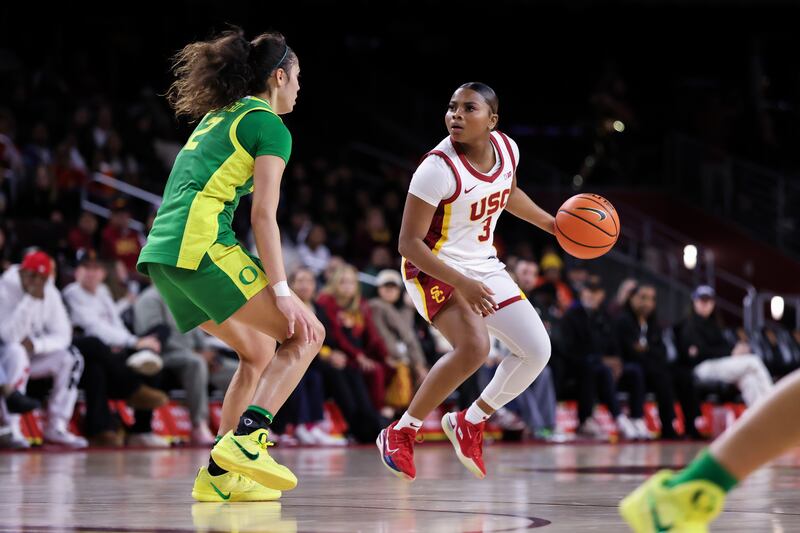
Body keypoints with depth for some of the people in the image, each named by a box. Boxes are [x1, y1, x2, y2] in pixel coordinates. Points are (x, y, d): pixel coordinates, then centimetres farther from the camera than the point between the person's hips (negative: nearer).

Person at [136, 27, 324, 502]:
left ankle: (221, 476, 13)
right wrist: (281, 292, -12)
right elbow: (264, 216, -10)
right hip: (202, 245, -9)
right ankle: (245, 440, -19)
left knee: (259, 350, 20)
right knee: (306, 333, -2)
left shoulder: (217, 118, 26)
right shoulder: (270, 127, 0)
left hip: (161, 252, 9)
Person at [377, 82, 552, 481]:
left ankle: (469, 423, 19)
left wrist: (552, 224, 18)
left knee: (537, 351, 1)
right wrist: (461, 284, -32)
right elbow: (409, 243, -24)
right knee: (474, 347, -30)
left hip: (484, 266, 8)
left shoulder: (506, 148, -5)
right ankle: (400, 433, -15)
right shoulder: (438, 168, -26)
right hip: (434, 269, -7)